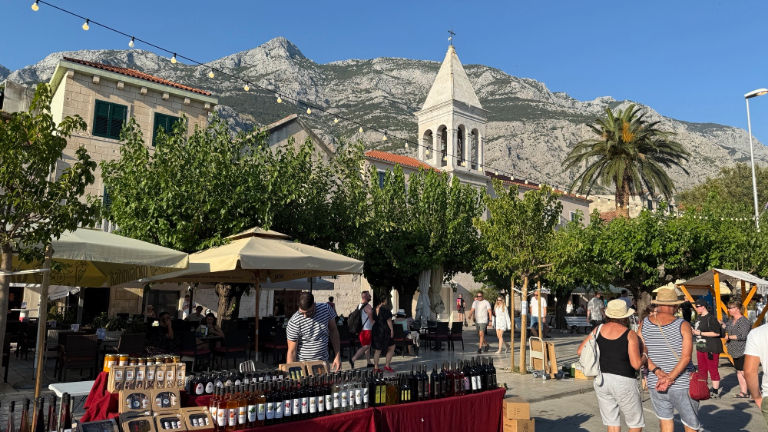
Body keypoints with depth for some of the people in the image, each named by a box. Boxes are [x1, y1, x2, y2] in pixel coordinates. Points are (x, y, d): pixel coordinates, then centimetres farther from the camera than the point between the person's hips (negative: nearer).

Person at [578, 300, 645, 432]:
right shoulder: (630, 335, -9)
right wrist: (644, 357, 7)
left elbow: (581, 351, 4)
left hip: (600, 380, 4)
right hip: (623, 381, -4)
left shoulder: (598, 329, 3)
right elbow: (636, 364, -13)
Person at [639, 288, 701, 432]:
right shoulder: (683, 325, -9)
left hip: (655, 385, 3)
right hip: (682, 385, -3)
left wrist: (658, 371, -12)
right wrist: (670, 378, -19)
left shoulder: (644, 323, 0)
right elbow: (686, 357, -17)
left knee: (665, 420, 15)